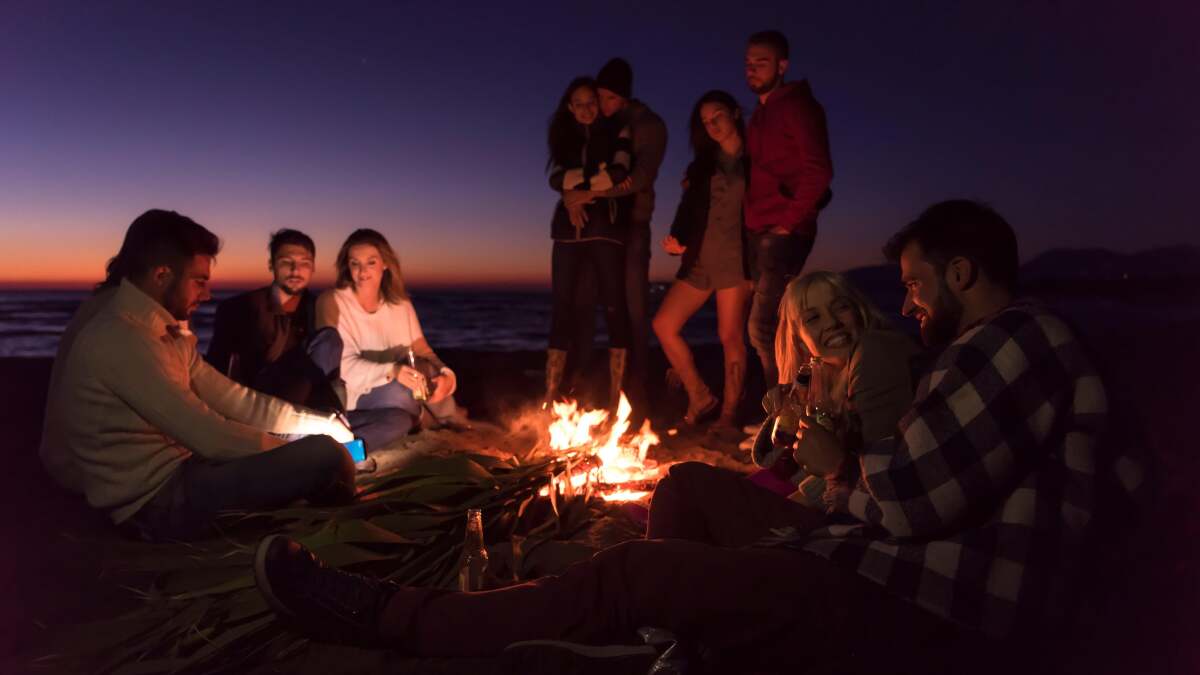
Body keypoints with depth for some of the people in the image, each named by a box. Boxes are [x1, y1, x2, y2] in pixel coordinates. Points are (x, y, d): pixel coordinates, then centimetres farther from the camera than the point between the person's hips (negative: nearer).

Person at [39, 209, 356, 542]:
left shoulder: (160, 327, 9)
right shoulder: (121, 338, -23)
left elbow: (230, 398, 7)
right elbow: (209, 437, -25)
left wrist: (322, 423, 2)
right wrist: (308, 454, -13)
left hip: (168, 470, 10)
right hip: (156, 499, -10)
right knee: (325, 454, -18)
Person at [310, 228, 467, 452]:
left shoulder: (401, 305, 3)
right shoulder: (332, 301, -10)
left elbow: (423, 352, 1)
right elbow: (343, 364, -18)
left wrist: (446, 375, -22)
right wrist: (392, 372, -34)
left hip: (380, 402, 3)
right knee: (329, 337, -30)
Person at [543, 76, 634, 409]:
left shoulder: (617, 133, 10)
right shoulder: (565, 139, 20)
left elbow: (618, 174, -9)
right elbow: (556, 179, 3)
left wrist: (577, 185, -2)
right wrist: (578, 190, -14)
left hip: (605, 227, -3)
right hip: (569, 229, 3)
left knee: (614, 308, -7)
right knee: (562, 309, -2)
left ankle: (615, 401, -4)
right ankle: (550, 398, -1)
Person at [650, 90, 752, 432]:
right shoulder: (703, 164, 16)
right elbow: (689, 208, 11)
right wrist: (677, 239, -6)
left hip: (735, 259, -5)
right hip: (699, 259, 6)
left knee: (730, 335, -6)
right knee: (664, 324, 0)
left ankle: (728, 413, 5)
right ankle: (700, 397, 10)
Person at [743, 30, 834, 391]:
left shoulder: (797, 105, -4)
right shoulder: (760, 115, 21)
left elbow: (818, 170, -13)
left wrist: (789, 220, -14)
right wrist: (751, 221, 10)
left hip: (784, 233, -9)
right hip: (760, 233, 9)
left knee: (763, 328, -13)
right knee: (770, 328, 10)